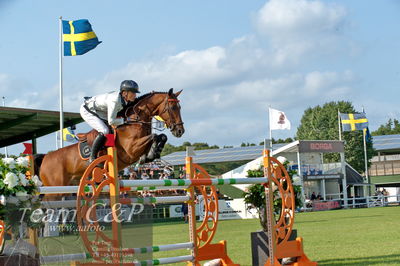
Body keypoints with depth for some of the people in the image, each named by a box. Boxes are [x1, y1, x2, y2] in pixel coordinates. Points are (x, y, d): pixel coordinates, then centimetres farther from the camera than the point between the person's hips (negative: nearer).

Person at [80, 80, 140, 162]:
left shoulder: (125, 99, -9)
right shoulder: (115, 100, -34)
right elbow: (111, 121, -31)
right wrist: (126, 120, -25)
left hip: (99, 112, 10)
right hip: (87, 110, -10)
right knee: (105, 131, -24)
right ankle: (92, 158, -16)